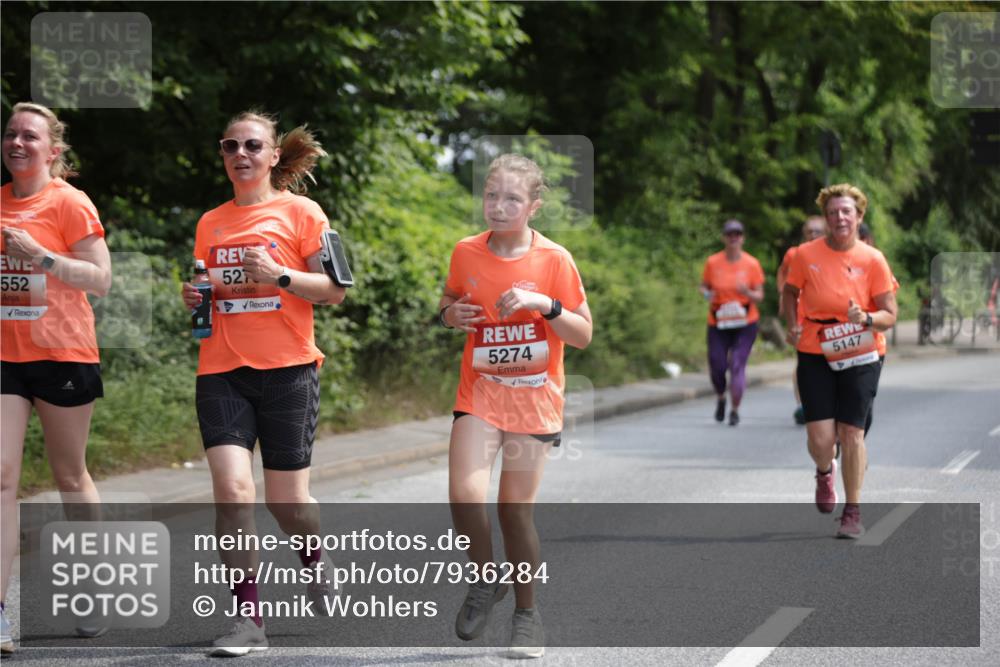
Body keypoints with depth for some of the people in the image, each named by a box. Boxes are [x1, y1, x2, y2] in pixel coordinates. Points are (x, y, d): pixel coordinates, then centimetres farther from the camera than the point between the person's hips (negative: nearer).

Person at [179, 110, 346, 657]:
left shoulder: (299, 211, 1)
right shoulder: (210, 223, 13)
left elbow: (335, 289, -2)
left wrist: (280, 275, -16)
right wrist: (195, 298, 3)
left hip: (287, 369, -3)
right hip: (222, 371, 3)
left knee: (285, 498, 3)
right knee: (231, 488, -14)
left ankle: (314, 557, 38)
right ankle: (248, 618, -9)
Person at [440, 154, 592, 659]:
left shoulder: (553, 259, -8)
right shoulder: (466, 253, 0)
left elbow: (583, 335, -5)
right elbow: (449, 303, 19)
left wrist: (546, 305, -21)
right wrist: (450, 314, -3)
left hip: (534, 398, -2)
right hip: (480, 393, 2)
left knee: (516, 510, -1)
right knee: (465, 495, -18)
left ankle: (527, 613, 19)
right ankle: (485, 578, 11)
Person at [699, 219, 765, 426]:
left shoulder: (752, 264, -3)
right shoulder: (712, 263, -1)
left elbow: (759, 296, 1)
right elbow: (704, 287, 11)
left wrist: (748, 293, -21)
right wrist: (707, 294, -12)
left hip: (745, 324, -1)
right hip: (718, 324, 1)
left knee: (737, 365, -12)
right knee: (717, 368, -1)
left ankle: (735, 410, 0)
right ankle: (721, 399, 31)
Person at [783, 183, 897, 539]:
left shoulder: (873, 260, -5)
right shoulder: (807, 254, -4)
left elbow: (890, 315, -3)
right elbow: (791, 291, 15)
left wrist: (867, 319, -24)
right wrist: (793, 325, -2)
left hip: (859, 357, 0)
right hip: (815, 358, 0)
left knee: (852, 433, -4)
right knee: (820, 438, -8)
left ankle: (853, 512, 11)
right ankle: (825, 472, 30)